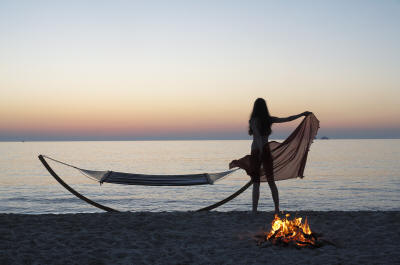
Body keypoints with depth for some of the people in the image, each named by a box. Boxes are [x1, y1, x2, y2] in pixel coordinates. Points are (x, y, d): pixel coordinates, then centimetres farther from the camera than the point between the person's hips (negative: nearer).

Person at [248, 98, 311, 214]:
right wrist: (302, 114, 19)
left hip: (256, 152, -4)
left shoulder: (254, 120, -9)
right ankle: (277, 209, 12)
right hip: (267, 151, 4)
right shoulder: (269, 119, 3)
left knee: (256, 183, -3)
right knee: (271, 182, 12)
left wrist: (260, 150, -30)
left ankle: (254, 210, -8)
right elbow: (288, 119, 8)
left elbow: (257, 135, -23)